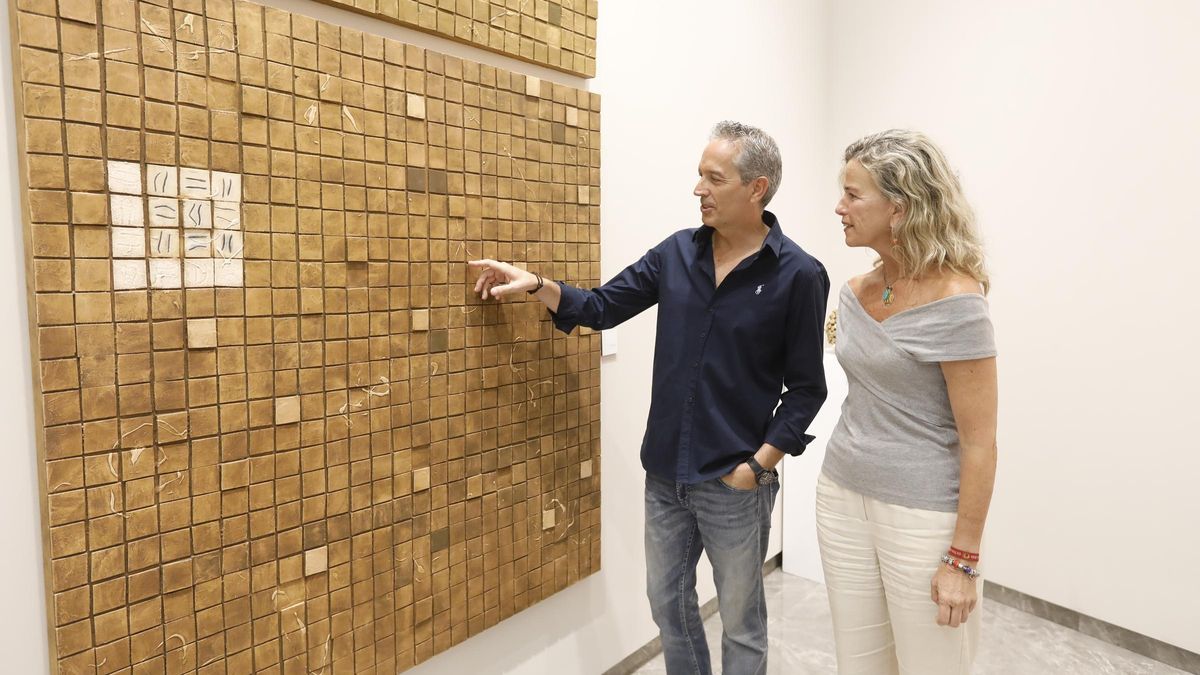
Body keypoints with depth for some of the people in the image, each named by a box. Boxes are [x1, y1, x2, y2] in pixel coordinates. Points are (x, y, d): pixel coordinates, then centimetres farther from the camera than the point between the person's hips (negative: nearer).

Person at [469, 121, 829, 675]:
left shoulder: (798, 275, -11)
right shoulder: (676, 253, 2)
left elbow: (806, 387, -8)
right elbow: (601, 307, 7)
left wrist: (759, 464, -13)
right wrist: (536, 285, -7)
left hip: (733, 482, -4)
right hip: (665, 471, 5)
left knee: (740, 618, 16)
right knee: (668, 600, 20)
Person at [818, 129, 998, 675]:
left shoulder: (953, 299, -17)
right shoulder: (856, 292, 3)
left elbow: (978, 443, -15)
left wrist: (962, 559, -13)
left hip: (922, 514, -6)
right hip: (841, 497, 6)